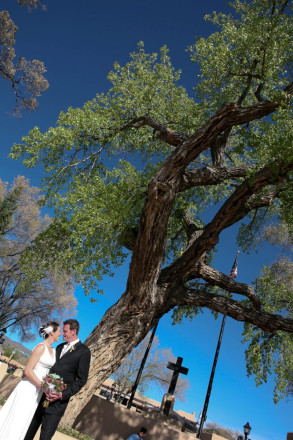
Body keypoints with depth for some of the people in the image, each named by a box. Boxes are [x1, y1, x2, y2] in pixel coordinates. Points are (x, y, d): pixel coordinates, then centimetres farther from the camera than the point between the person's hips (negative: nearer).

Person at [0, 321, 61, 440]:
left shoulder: (53, 351, 9)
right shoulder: (41, 347, -15)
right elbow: (28, 371, -18)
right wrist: (43, 386, -21)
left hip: (38, 391, 8)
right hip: (29, 388, -8)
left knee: (23, 424, 14)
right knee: (16, 422, 0)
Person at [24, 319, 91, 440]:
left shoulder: (84, 351, -7)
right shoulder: (60, 347, 15)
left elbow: (81, 379, -9)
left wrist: (62, 394, -17)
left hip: (58, 401, -6)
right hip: (43, 393, 6)